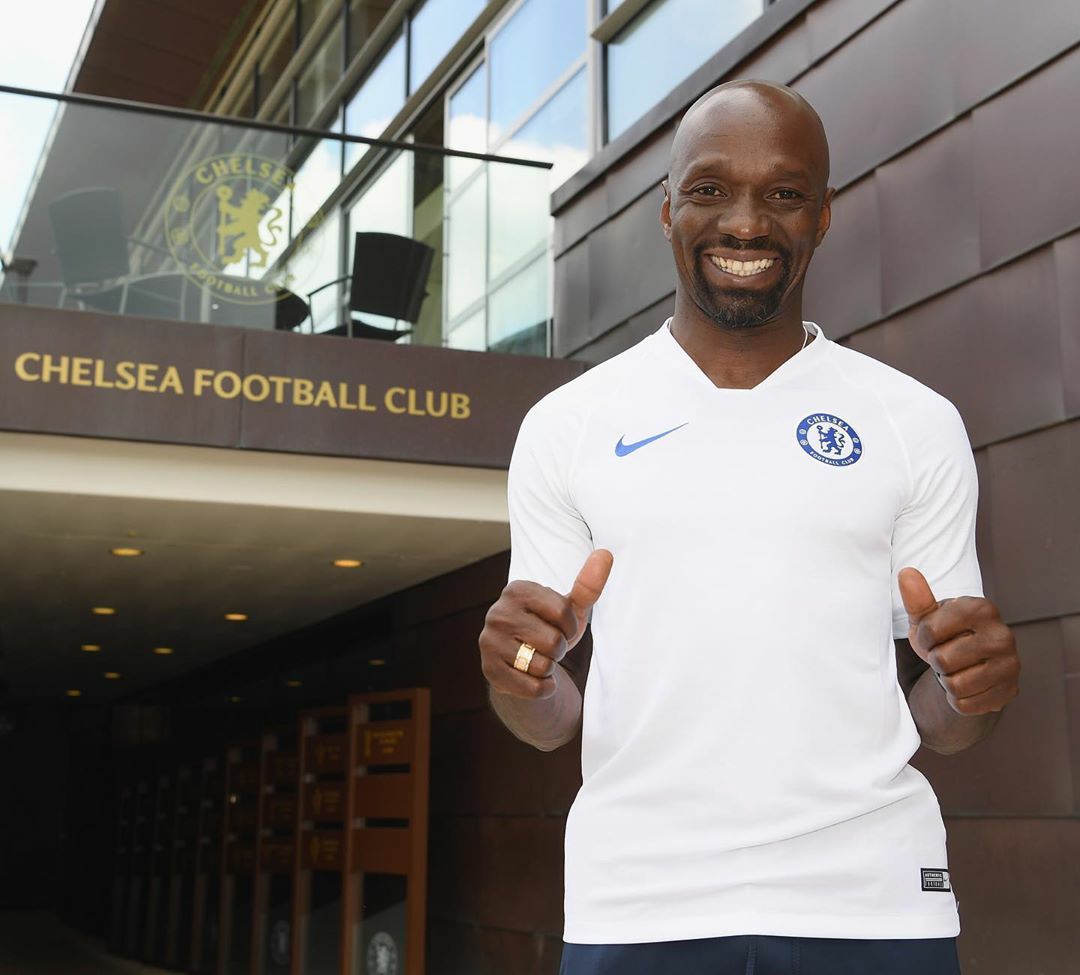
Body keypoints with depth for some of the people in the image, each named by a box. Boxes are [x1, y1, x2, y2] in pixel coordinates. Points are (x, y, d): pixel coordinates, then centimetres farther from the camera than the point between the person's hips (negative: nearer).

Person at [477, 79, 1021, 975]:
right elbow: (552, 720, 6)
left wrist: (969, 685, -15)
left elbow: (942, 724, 7)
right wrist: (525, 675, -16)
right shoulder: (566, 427, 3)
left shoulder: (918, 425, 3)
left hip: (873, 901, 1)